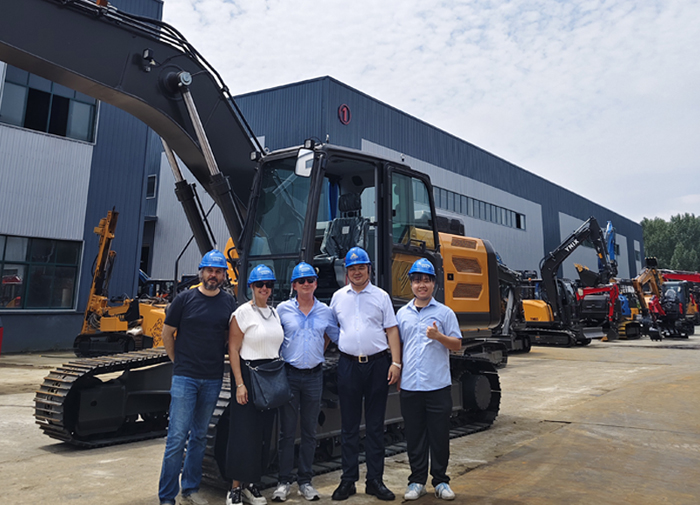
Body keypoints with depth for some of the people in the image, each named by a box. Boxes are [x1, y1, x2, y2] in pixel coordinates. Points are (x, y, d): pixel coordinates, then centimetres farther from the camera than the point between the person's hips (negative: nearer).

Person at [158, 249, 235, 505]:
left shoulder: (229, 302, 3)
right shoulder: (185, 299, -5)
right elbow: (167, 334, 4)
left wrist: (218, 362, 9)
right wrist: (179, 362, 7)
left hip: (213, 379, 3)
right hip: (185, 377, -3)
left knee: (199, 436, 14)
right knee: (177, 436, -3)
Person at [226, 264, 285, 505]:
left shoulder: (274, 313, 12)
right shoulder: (243, 313, -8)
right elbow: (233, 350, -11)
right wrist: (239, 383, -16)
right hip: (249, 374, -6)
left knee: (264, 434, 10)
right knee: (244, 433, -3)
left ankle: (250, 483, 23)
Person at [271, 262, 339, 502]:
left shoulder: (325, 311, 2)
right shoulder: (283, 309, -2)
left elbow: (333, 336, 13)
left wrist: (315, 353, 5)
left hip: (314, 376, 2)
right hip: (289, 375, -2)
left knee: (309, 432, 10)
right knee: (287, 432, 5)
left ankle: (305, 481, 22)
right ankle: (284, 481, 17)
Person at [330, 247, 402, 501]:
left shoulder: (381, 297, 4)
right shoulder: (338, 297, 10)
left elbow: (392, 330, 2)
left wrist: (396, 363, -6)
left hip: (377, 364, -1)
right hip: (348, 365, 1)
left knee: (375, 426, 7)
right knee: (349, 426, 8)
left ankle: (375, 480, 17)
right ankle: (348, 480, 18)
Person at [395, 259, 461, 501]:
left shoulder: (445, 312, 2)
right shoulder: (402, 313, 10)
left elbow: (457, 345, 1)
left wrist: (439, 336, -17)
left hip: (438, 386, -2)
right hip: (410, 387, 2)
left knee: (440, 437, 6)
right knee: (414, 437, 9)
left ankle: (440, 481, 21)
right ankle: (417, 481, 23)